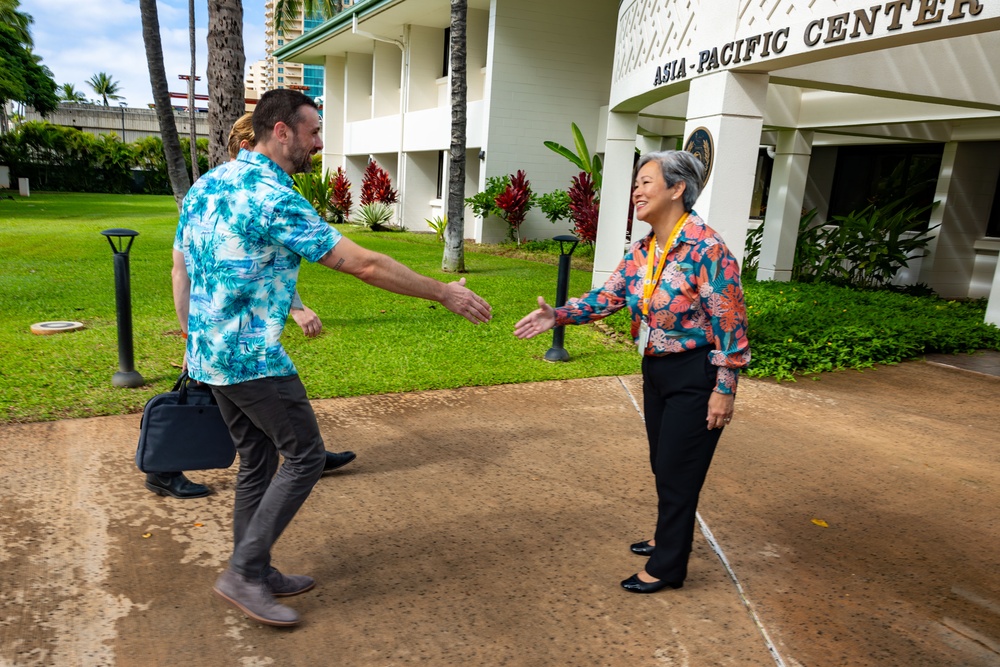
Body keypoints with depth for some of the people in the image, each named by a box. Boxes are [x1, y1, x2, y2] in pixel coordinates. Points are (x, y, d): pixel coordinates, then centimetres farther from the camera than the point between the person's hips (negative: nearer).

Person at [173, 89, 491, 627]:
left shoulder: (205, 185, 10)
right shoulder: (274, 198, -18)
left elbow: (180, 269, 16)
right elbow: (363, 265, -20)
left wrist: (193, 342, 23)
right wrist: (444, 293, -13)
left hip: (208, 355, 9)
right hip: (253, 359, -9)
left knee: (257, 459, 17)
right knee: (304, 456, 3)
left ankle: (254, 574, 27)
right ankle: (244, 573, 8)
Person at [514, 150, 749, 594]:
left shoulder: (706, 249, -21)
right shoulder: (642, 251, 3)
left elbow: (730, 325, -19)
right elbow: (606, 297, -1)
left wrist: (724, 389, -18)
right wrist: (557, 316, -15)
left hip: (695, 375, -7)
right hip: (656, 369, 8)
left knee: (678, 470, 3)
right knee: (662, 463, 20)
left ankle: (667, 566, 20)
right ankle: (669, 538, 42)